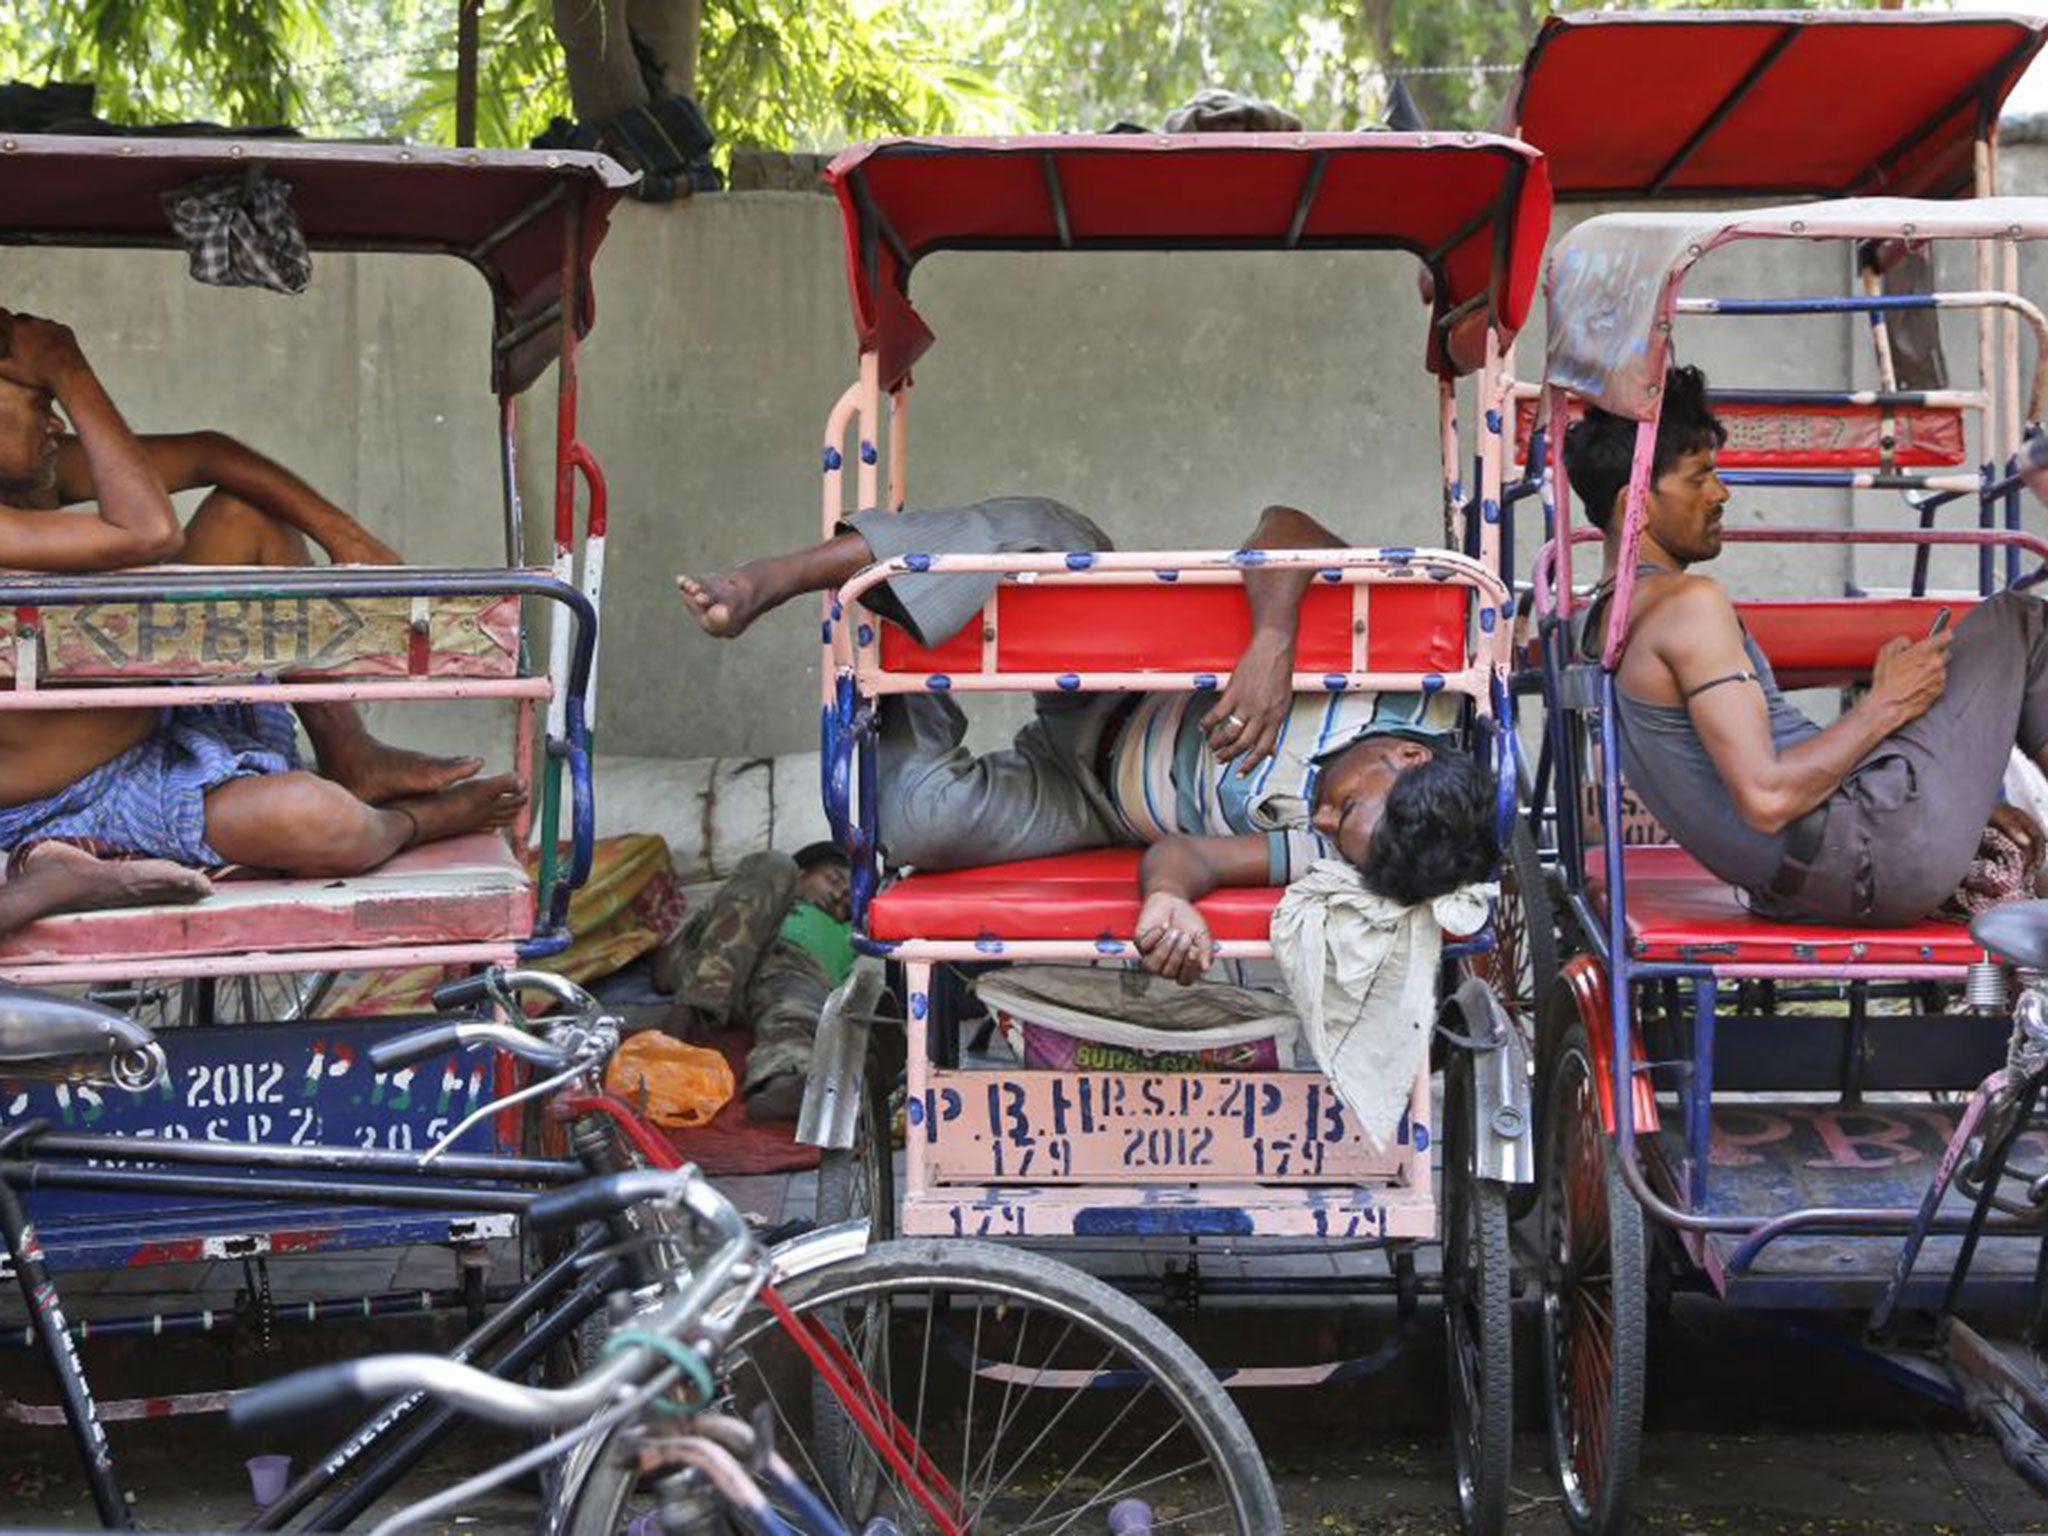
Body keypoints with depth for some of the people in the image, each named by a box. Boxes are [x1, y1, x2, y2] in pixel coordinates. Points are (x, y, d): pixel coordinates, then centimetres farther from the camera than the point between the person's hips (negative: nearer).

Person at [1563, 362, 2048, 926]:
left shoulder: (1605, 624, 15)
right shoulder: (1688, 604, -17)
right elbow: (1766, 799, -26)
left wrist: (1968, 807, 18)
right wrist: (1886, 705, -11)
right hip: (1871, 857, -9)